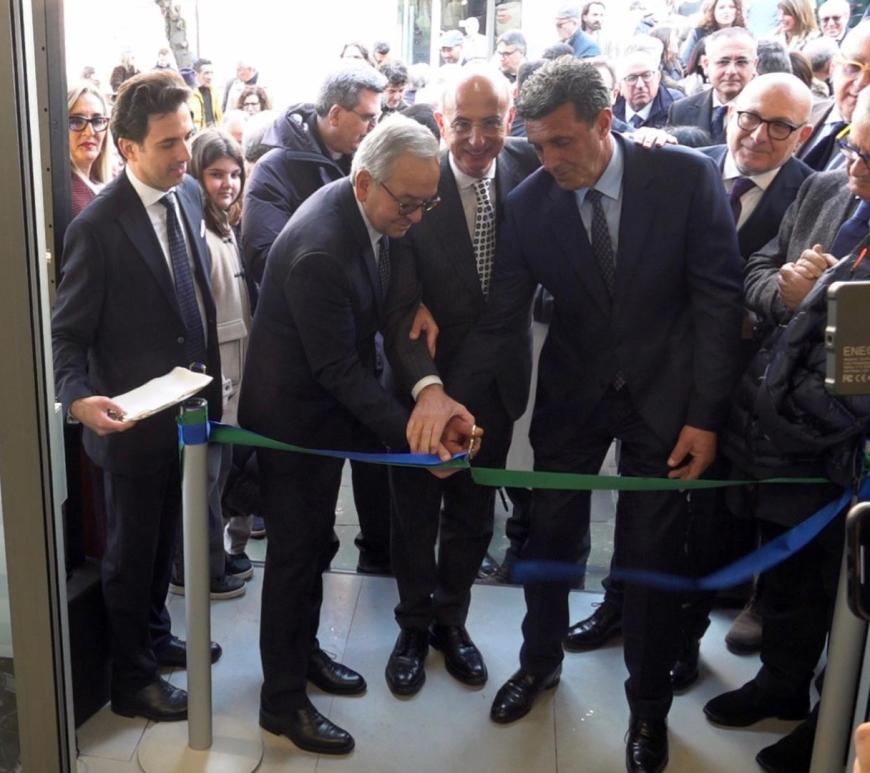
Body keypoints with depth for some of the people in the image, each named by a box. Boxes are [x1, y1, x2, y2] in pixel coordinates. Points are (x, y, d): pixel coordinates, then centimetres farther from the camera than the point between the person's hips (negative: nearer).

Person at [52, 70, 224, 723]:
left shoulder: (188, 193, 0)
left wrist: (212, 384, 9)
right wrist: (79, 398, -35)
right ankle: (132, 679, 31)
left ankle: (155, 636, 47)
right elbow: (68, 334, -17)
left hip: (187, 410, 7)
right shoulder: (97, 228, -21)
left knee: (164, 538, 25)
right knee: (132, 550, 12)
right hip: (134, 420, -6)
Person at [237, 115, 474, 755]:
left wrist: (430, 386, -21)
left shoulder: (375, 213, -7)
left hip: (330, 406, 8)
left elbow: (402, 302, -7)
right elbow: (338, 368, -28)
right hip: (293, 413, -8)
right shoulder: (318, 250, -33)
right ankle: (282, 699, 21)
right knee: (296, 551, 4)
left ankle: (303, 651, 42)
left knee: (315, 540, 22)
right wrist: (409, 432, -27)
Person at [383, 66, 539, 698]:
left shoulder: (529, 167, -7)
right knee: (416, 510, 15)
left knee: (474, 511, 19)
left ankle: (452, 618, 41)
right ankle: (414, 624, 37)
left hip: (497, 378, 3)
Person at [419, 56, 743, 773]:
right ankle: (540, 660, 38)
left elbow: (719, 297, -12)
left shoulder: (687, 176, -16)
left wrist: (705, 415, -14)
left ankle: (649, 703, 26)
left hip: (663, 392, -2)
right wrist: (451, 401, -19)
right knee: (550, 533, 12)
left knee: (651, 552, 4)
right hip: (571, 391, 2)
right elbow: (503, 318, -9)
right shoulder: (529, 203, -12)